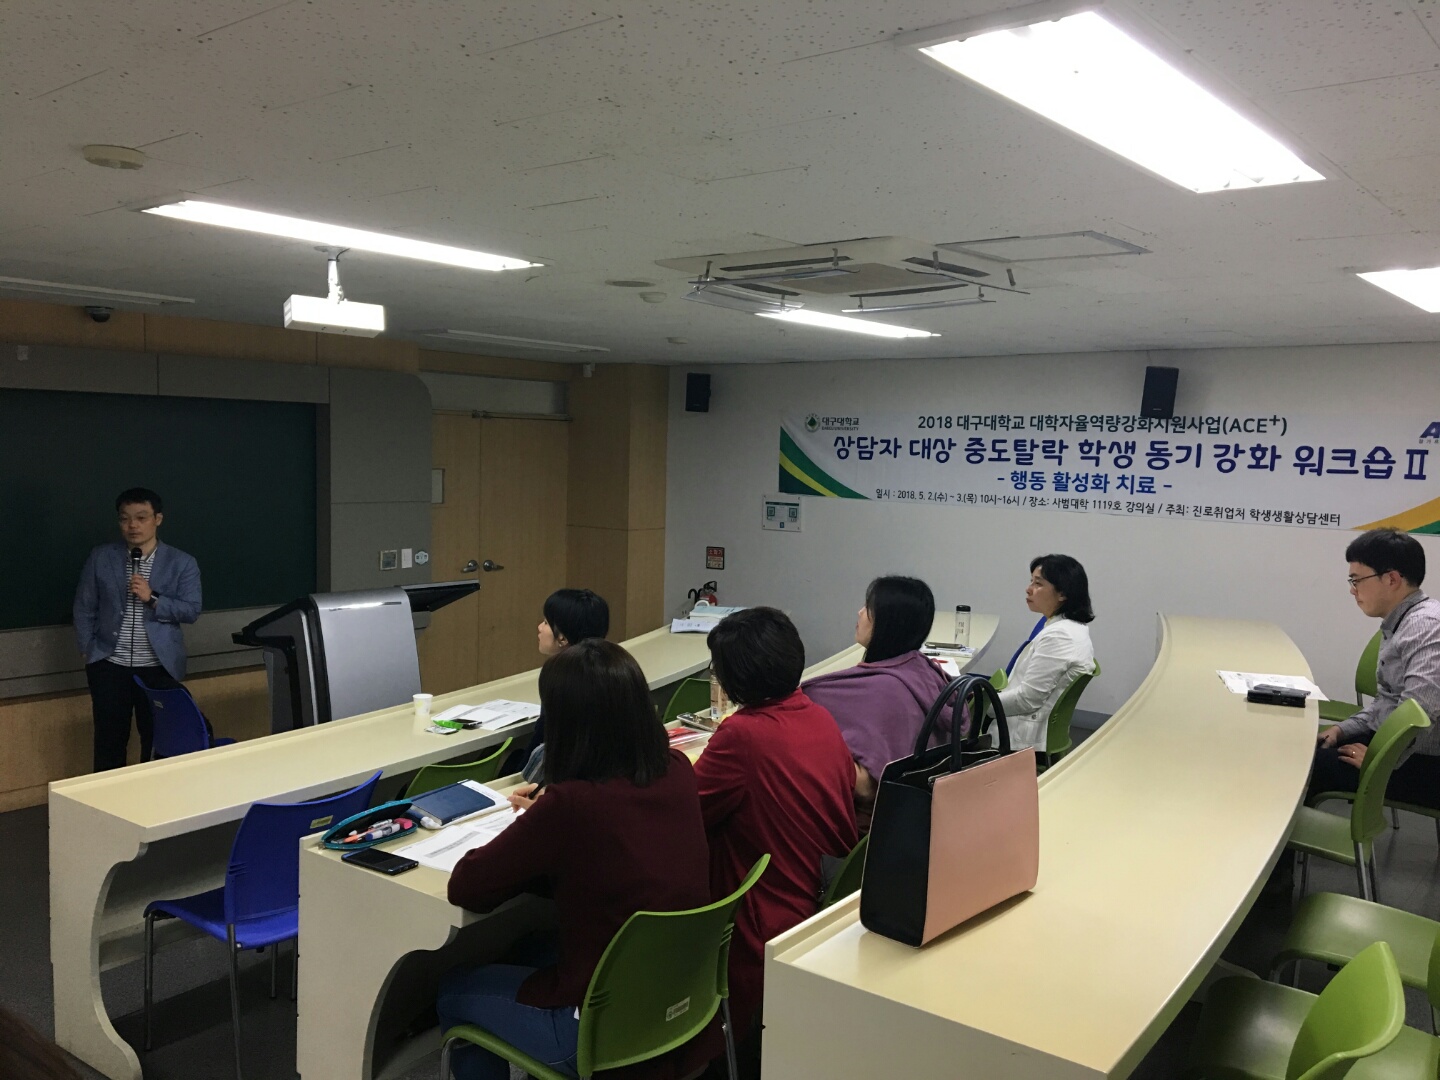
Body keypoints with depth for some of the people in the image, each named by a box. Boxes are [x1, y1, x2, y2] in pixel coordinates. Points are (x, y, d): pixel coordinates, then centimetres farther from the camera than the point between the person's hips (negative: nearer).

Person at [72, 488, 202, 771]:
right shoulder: (101, 558, 3)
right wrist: (88, 652, 2)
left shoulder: (182, 563, -1)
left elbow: (191, 610, -5)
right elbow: (84, 608, 7)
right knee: (109, 741, 9)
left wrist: (152, 599, -18)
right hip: (109, 664, 1)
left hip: (159, 667, -1)